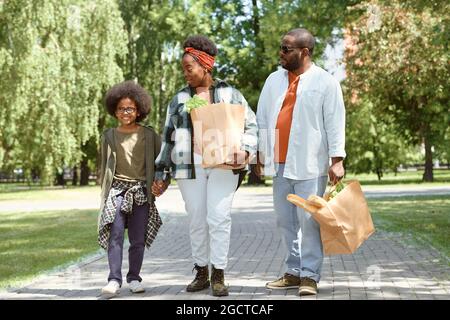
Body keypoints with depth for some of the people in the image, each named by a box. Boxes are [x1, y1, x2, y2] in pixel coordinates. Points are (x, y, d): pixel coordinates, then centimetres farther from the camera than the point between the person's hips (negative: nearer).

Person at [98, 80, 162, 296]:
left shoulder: (149, 135, 4)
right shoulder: (109, 136, 8)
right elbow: (105, 166, 14)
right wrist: (104, 192, 11)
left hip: (141, 192, 0)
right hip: (117, 190, 0)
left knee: (138, 239, 4)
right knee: (115, 235, -11)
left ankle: (134, 278, 15)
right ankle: (114, 280, -13)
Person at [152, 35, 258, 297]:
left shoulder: (230, 94, 7)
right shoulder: (179, 99, 13)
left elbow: (251, 125, 5)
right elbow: (169, 138, 15)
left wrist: (245, 151, -13)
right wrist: (162, 175, 12)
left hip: (223, 166, -2)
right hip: (189, 167, 2)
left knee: (219, 218, -8)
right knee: (197, 221, 4)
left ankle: (218, 276, 0)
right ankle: (201, 273, 15)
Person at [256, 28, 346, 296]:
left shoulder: (325, 82, -3)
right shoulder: (274, 80, 12)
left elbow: (335, 123, -6)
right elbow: (263, 119, 15)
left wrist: (337, 160, -12)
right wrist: (261, 155, 12)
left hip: (310, 164, -6)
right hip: (280, 163, 6)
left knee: (309, 221, -5)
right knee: (287, 221, 10)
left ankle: (310, 276, 3)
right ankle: (294, 272, 20)